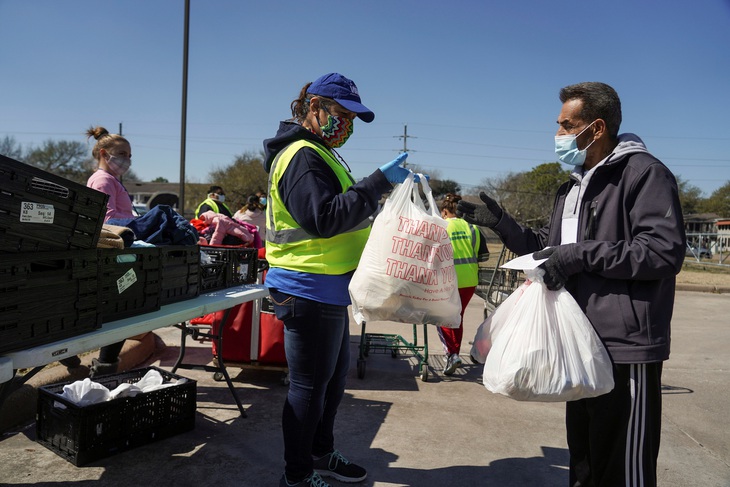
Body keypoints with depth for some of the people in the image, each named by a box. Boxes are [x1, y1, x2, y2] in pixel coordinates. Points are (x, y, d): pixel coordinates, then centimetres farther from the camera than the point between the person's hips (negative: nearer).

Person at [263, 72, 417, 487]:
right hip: (310, 291, -11)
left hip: (329, 289, 11)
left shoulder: (319, 154, 19)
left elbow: (346, 208, 21)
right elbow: (325, 218, -26)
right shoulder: (302, 156, -15)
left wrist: (394, 189, 11)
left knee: (337, 374, 20)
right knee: (310, 384, 2)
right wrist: (380, 181, -26)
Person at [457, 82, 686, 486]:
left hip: (626, 347, -8)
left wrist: (581, 254, -21)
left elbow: (665, 250, -20)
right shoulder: (573, 186, 18)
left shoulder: (643, 172, -9)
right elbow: (548, 249, 21)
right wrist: (500, 224, 10)